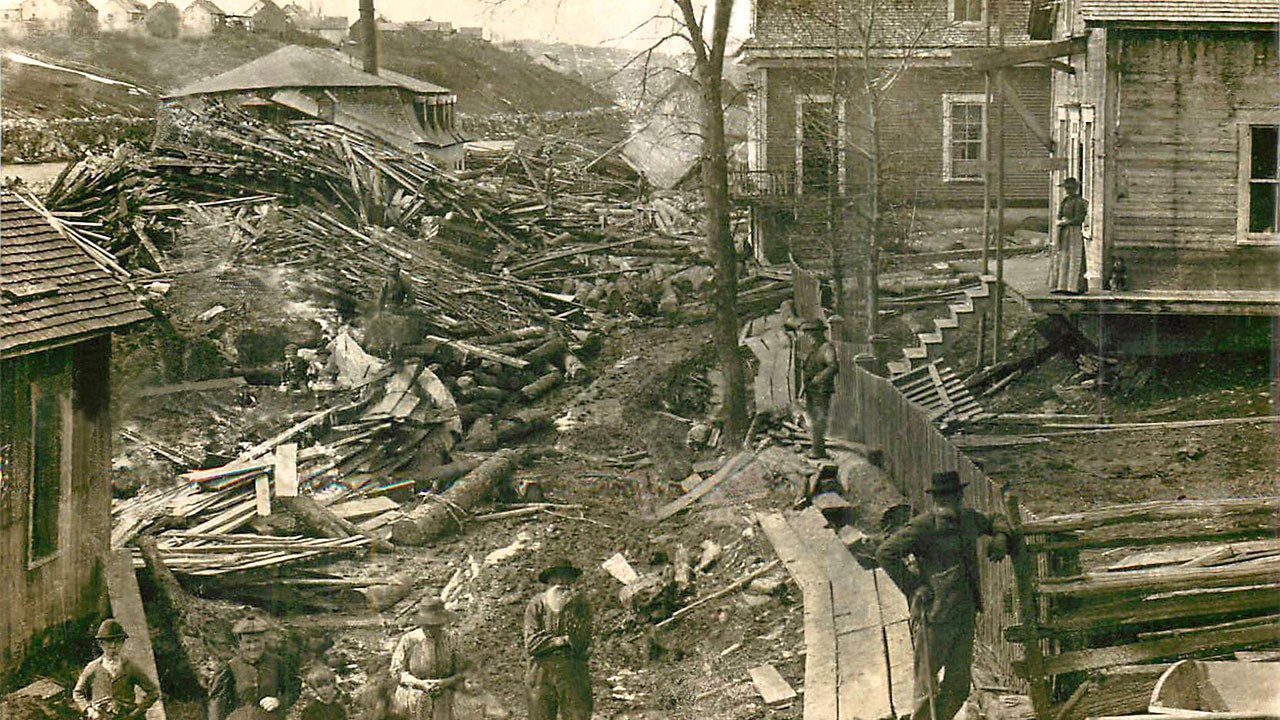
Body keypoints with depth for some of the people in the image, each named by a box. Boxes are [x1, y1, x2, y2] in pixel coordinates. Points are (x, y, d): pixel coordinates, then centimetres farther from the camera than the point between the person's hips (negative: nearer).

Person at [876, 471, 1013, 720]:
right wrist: (913, 586, -14)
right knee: (927, 688, -2)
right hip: (934, 616, -7)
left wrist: (1000, 537, 7)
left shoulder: (969, 518, 9)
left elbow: (995, 522, 30)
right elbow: (885, 553, -13)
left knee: (959, 688, 12)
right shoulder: (922, 526, -11)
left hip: (965, 614, 7)